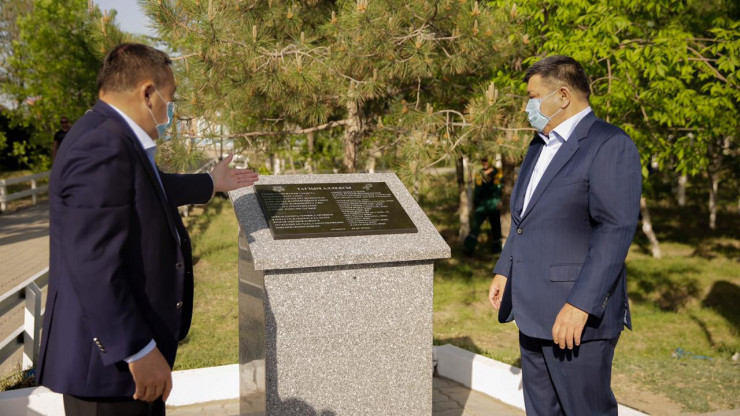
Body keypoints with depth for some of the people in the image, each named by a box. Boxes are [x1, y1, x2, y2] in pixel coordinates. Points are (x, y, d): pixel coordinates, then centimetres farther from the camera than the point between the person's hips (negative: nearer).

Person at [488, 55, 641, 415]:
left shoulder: (610, 145, -13)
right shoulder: (540, 145, 15)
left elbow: (616, 231, -22)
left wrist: (580, 305, -26)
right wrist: (504, 271, 19)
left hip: (578, 315, -9)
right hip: (533, 309, 9)